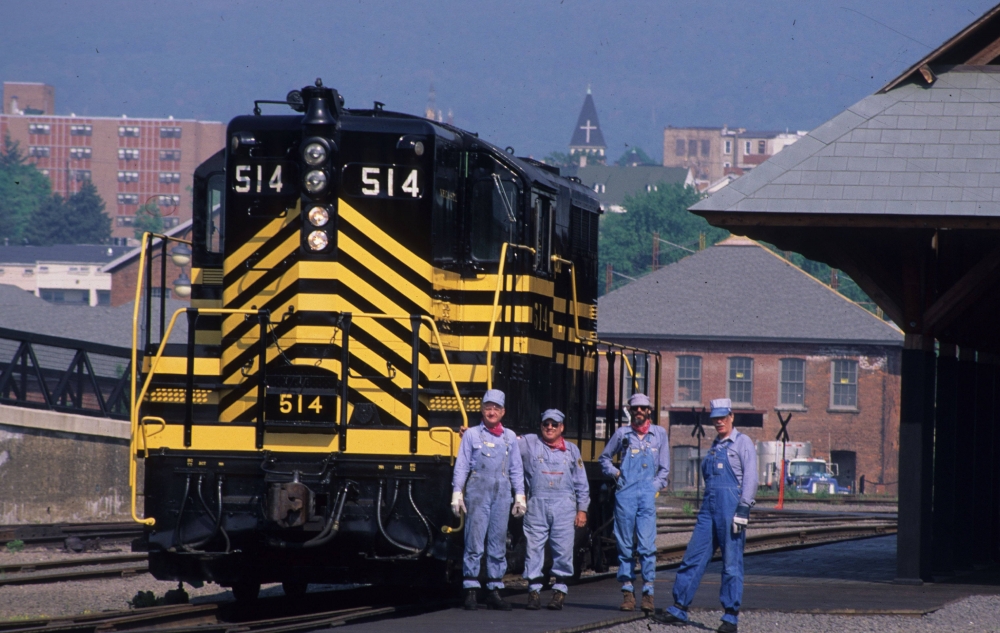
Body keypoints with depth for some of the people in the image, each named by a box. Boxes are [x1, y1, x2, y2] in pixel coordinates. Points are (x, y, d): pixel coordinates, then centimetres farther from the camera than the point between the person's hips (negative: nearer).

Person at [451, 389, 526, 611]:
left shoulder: (510, 437, 13)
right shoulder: (471, 435, 5)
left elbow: (516, 470, 15)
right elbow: (461, 466, 2)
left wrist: (520, 497, 10)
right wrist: (457, 494, -5)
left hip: (501, 493, 3)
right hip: (478, 492, -3)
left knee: (498, 544, 5)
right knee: (474, 542, -6)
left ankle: (494, 591, 9)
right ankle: (471, 591, -4)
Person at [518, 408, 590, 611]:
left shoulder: (571, 450, 14)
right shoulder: (529, 443, 9)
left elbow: (581, 483, 16)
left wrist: (582, 509, 9)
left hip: (564, 505, 1)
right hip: (537, 505, -1)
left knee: (563, 549, -2)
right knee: (534, 547, -2)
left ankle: (559, 590, 5)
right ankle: (534, 590, 4)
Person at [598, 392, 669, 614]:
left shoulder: (659, 434, 12)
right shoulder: (622, 434, 10)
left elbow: (664, 468, 16)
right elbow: (604, 458, 23)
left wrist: (656, 486, 2)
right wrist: (615, 473, 7)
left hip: (647, 494, -1)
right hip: (625, 493, 1)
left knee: (646, 544, -10)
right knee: (625, 544, 1)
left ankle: (648, 591, -6)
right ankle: (627, 591, 5)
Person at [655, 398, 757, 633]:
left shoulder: (742, 443, 0)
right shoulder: (714, 447, 21)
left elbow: (750, 477, -8)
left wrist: (743, 508, -17)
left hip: (731, 504, -7)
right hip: (709, 506, 7)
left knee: (732, 563, -4)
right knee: (693, 557, 3)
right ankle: (679, 609, 6)